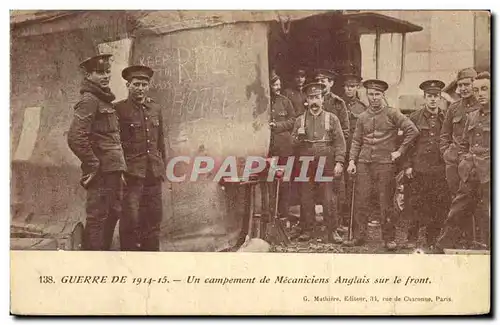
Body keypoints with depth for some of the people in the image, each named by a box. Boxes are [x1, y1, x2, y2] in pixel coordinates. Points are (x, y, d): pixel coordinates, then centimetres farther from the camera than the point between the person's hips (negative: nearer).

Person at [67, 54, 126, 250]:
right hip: (102, 171, -10)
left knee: (112, 214, 17)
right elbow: (75, 138, -23)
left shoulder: (104, 100, 18)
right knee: (98, 217, -5)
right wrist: (93, 166, -17)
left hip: (113, 170, 10)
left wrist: (119, 170, 18)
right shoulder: (89, 100, -12)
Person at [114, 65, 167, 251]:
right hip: (131, 174, -5)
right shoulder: (119, 109, -4)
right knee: (131, 221, -5)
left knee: (153, 218, 10)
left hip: (153, 174, 5)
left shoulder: (156, 109, 13)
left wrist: (163, 169, 17)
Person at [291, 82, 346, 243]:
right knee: (306, 199, 3)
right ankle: (307, 230, 12)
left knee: (329, 199, -2)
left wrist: (339, 163, -6)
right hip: (305, 166, 2)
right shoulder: (300, 120, 12)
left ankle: (332, 231, 4)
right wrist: (299, 137, -11)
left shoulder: (332, 118, 7)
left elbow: (340, 142, 3)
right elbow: (293, 142, 11)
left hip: (326, 166, -2)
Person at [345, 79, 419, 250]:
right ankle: (359, 236, 10)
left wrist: (400, 151, -5)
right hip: (364, 163, 4)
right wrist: (352, 161, 3)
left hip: (385, 163, -3)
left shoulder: (392, 113, -1)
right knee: (360, 201, 1)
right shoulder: (362, 117, 11)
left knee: (386, 203, 1)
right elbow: (356, 141, 14)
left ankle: (389, 239, 10)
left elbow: (412, 130, -4)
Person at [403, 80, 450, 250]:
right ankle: (412, 239, 12)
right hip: (419, 169, -1)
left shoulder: (446, 118, 7)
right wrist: (407, 165, -2)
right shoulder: (415, 117, 4)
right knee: (417, 205, 1)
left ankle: (432, 239, 13)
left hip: (440, 170, 1)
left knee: (440, 206, 1)